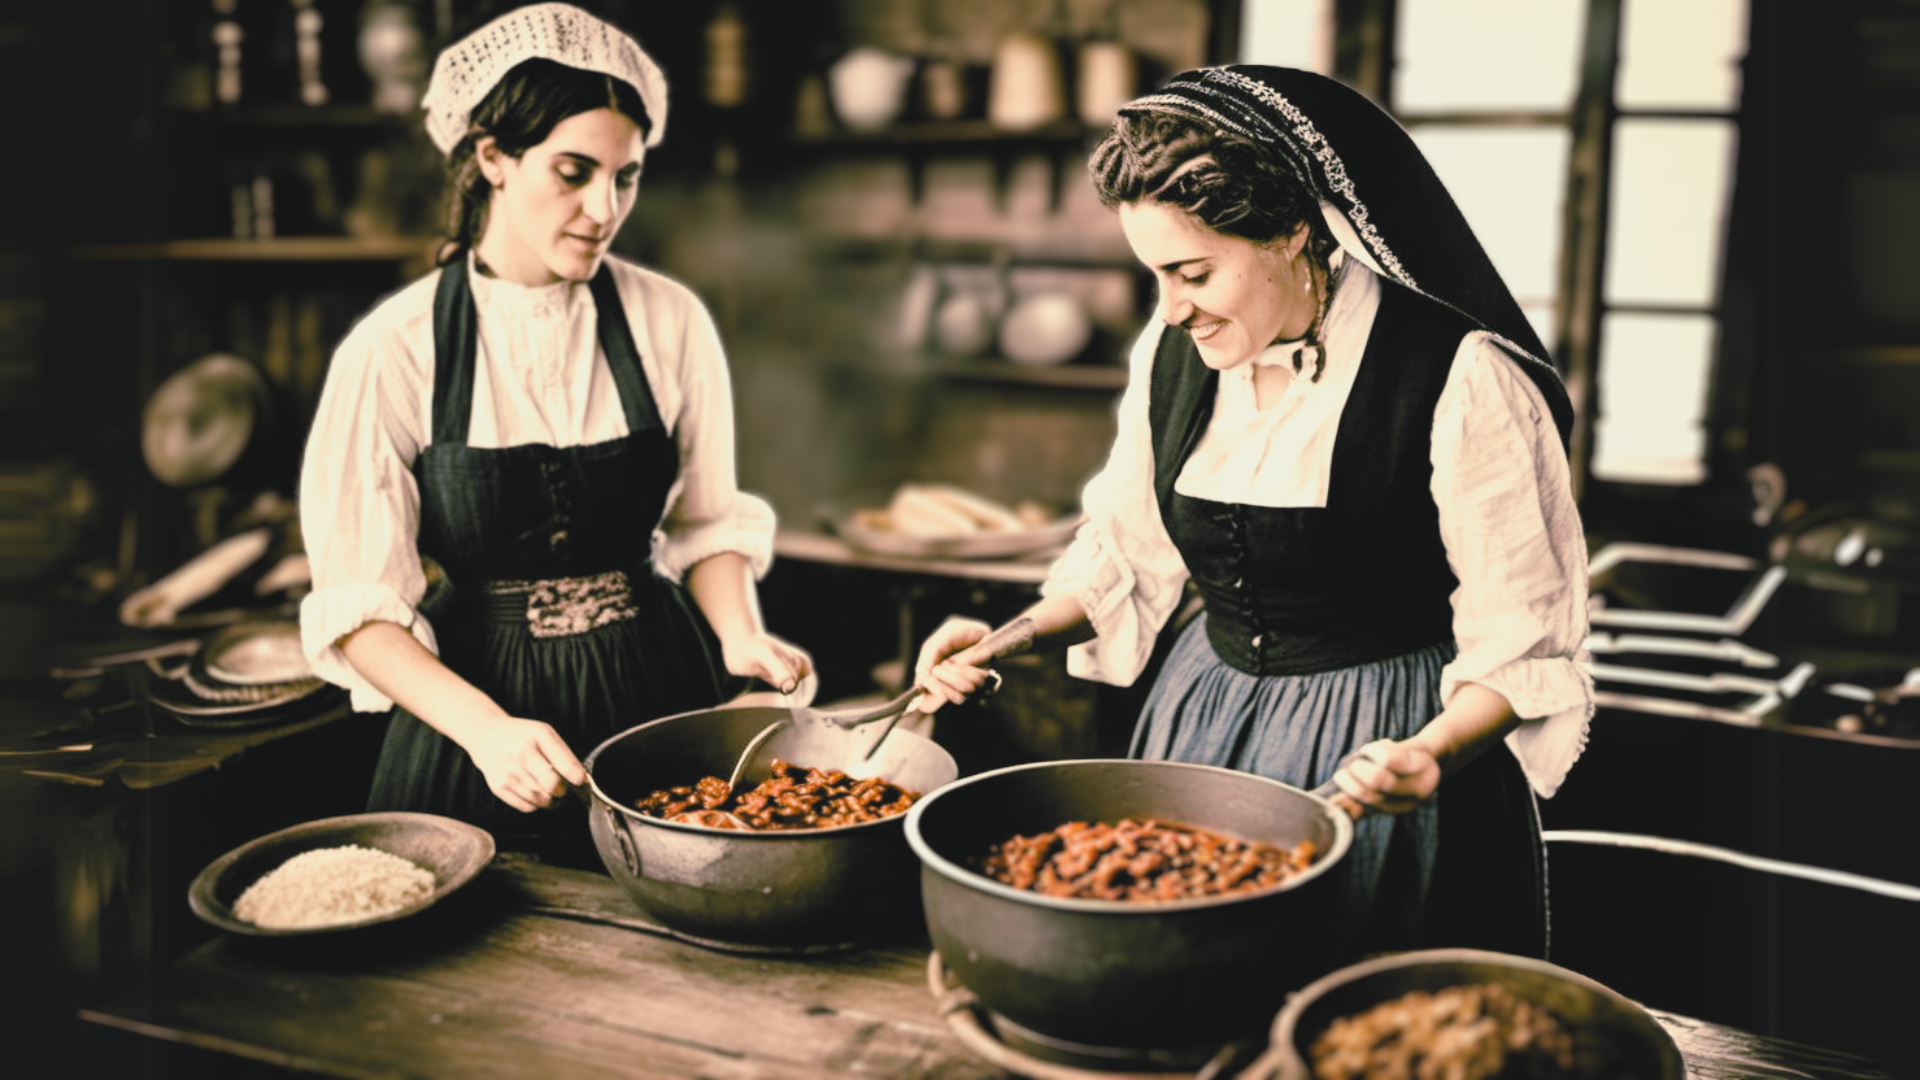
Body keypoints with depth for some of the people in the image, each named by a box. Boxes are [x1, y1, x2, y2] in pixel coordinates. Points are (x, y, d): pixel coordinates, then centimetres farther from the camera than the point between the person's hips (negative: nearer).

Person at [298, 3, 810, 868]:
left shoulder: (670, 321, -2)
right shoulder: (394, 350, -9)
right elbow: (359, 610, -9)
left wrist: (740, 637, -9)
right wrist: (486, 729, -23)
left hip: (657, 696, 2)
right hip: (471, 708, -2)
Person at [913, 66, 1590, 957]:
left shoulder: (1463, 381, -19)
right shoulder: (1174, 350, 0)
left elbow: (1522, 648, -14)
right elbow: (1132, 554, 13)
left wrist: (1433, 752, -32)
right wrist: (1013, 637, -2)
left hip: (1381, 754, -5)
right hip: (1201, 721, 5)